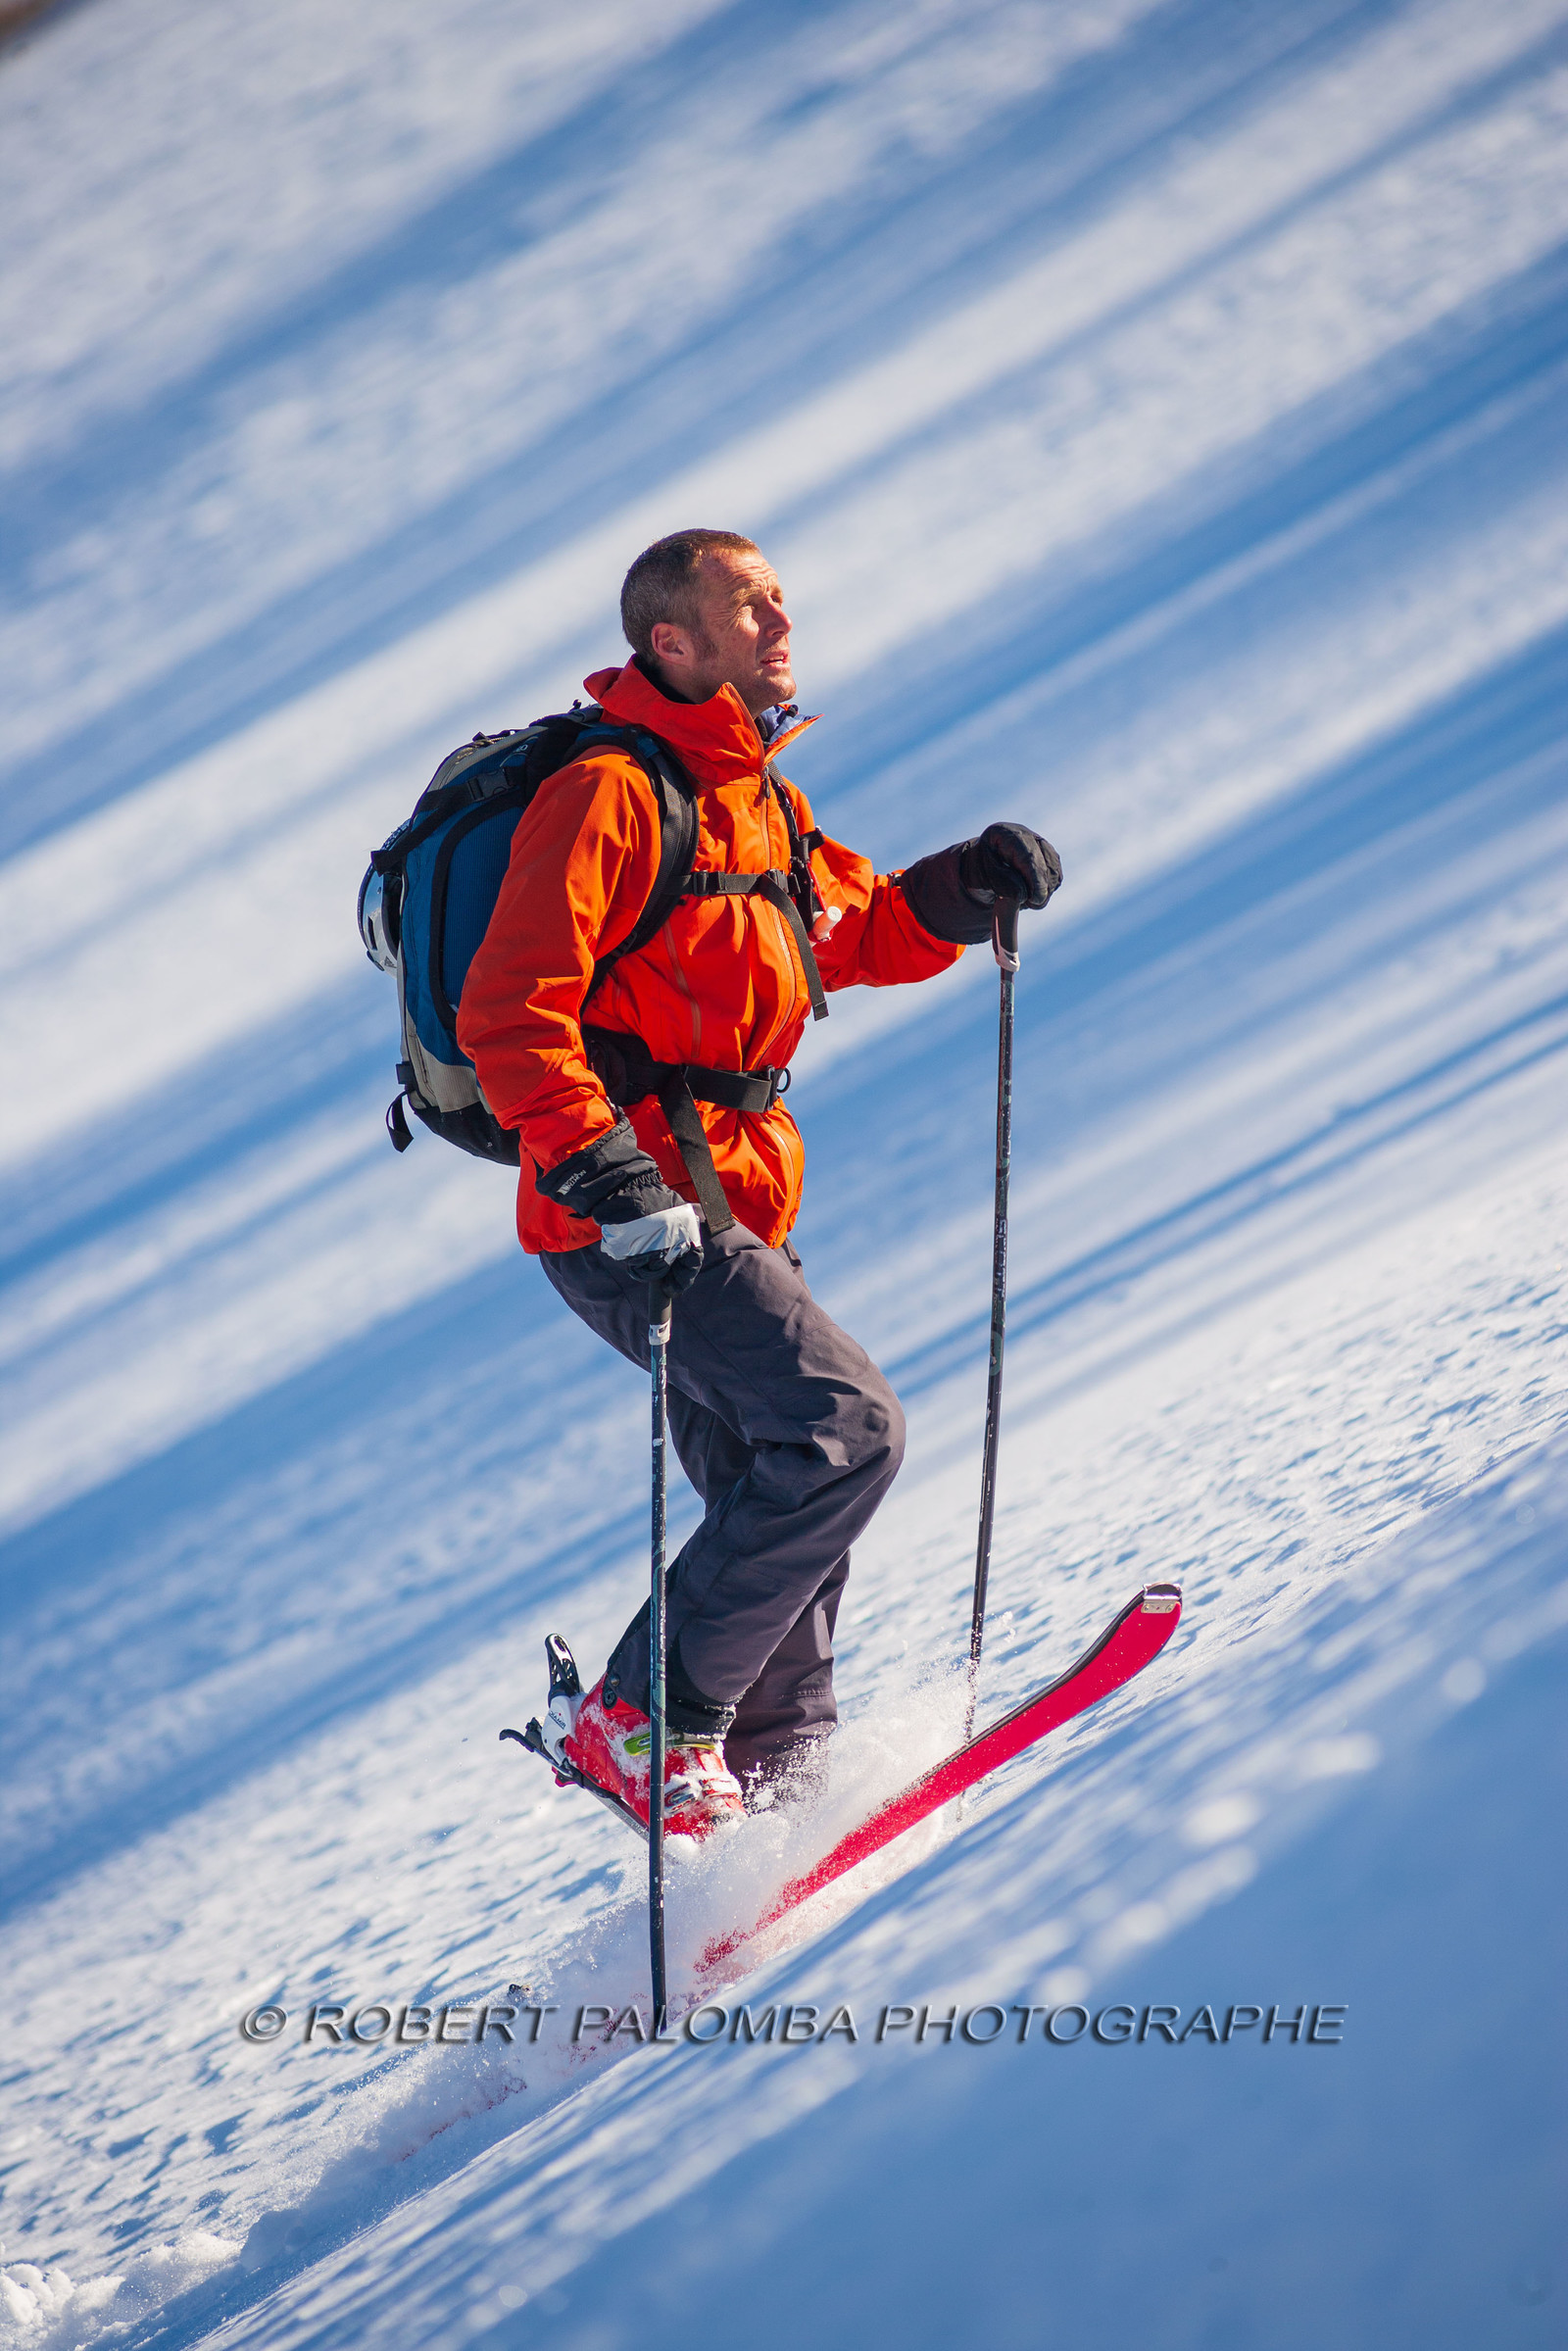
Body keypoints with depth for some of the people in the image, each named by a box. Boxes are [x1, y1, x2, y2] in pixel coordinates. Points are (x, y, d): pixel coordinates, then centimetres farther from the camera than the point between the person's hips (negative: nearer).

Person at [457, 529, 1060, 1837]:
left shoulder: (758, 803, 16)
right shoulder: (612, 795, -14)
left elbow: (864, 933, 29)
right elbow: (510, 1012, -21)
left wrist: (969, 887, 10)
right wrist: (603, 1170, -31)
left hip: (730, 1205, 10)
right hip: (632, 1212, -10)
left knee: (781, 1488, 14)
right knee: (848, 1426, -18)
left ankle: (779, 1760, 26)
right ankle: (644, 1722, -14)